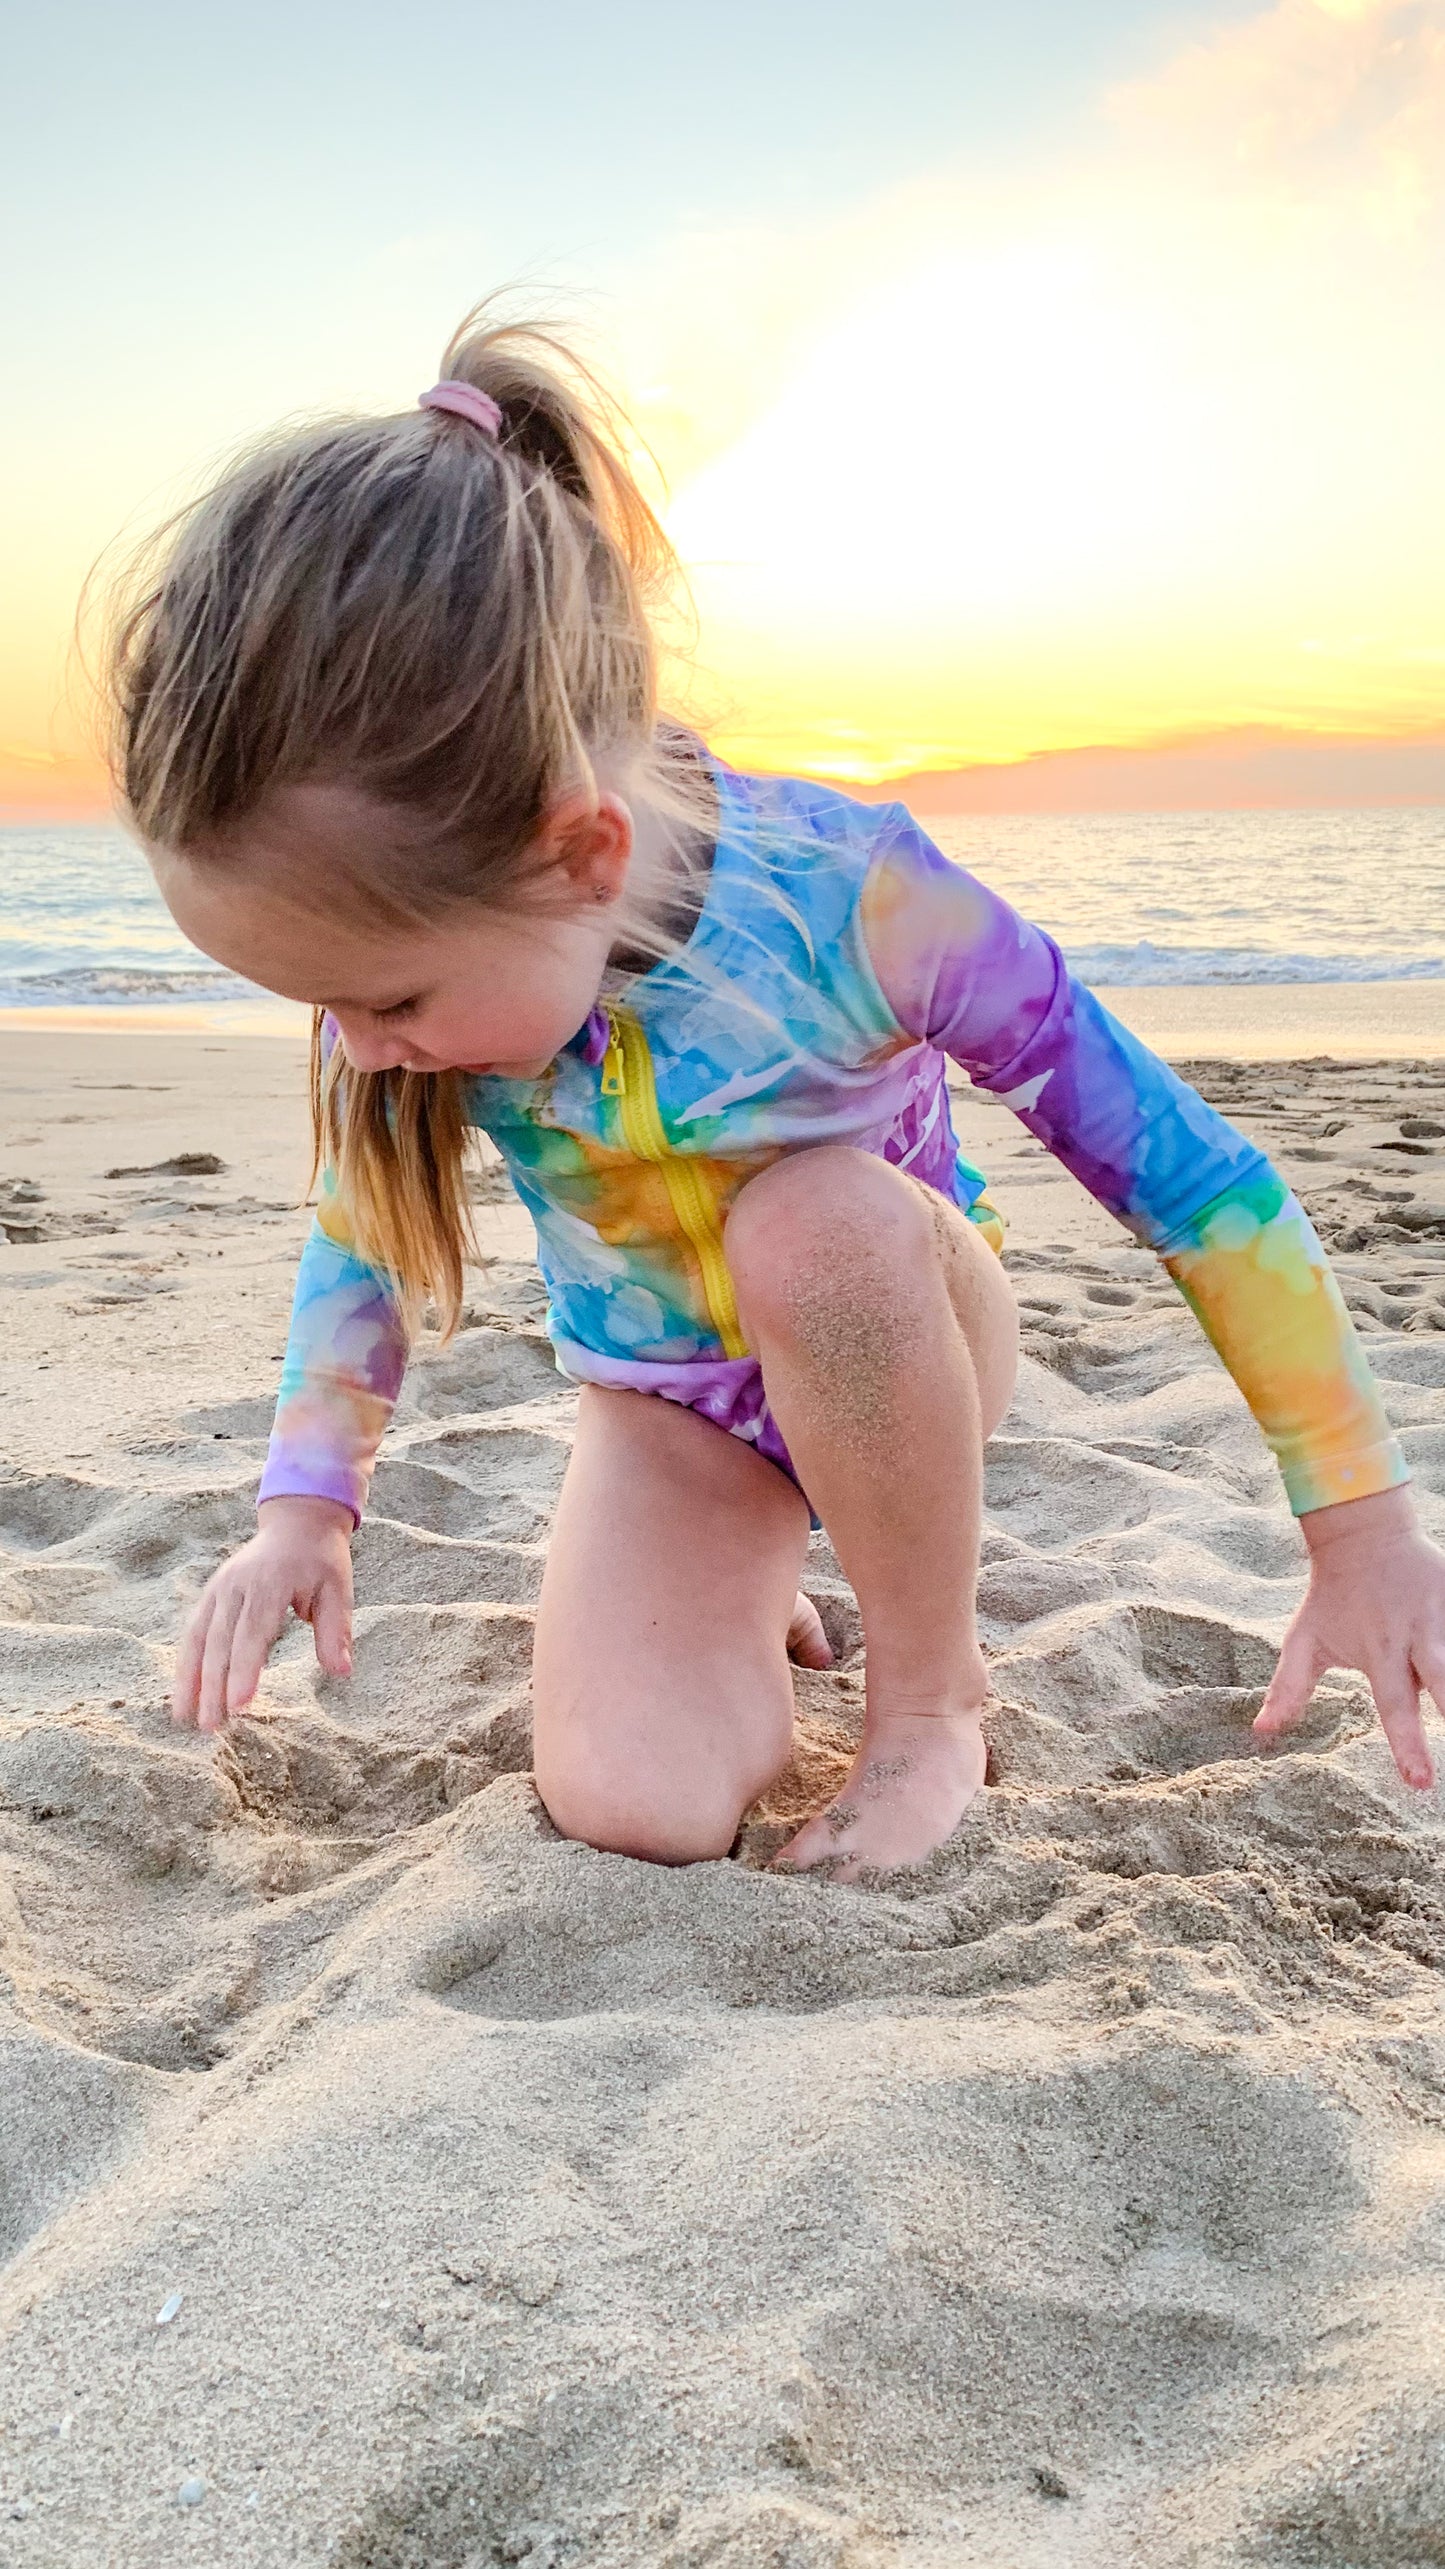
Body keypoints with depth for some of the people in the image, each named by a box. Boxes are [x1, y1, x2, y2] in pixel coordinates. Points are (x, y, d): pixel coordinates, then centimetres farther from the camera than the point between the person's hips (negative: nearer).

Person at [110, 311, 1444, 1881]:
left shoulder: (844, 896, -32)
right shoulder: (412, 949, -20)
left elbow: (1190, 1174, -22)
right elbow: (358, 1232, 1)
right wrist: (303, 1504, -10)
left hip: (905, 1348, -2)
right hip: (666, 1405, 3)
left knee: (813, 1215, -39)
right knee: (629, 1808, -21)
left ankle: (932, 1692, -14)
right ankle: (745, 1601, 16)